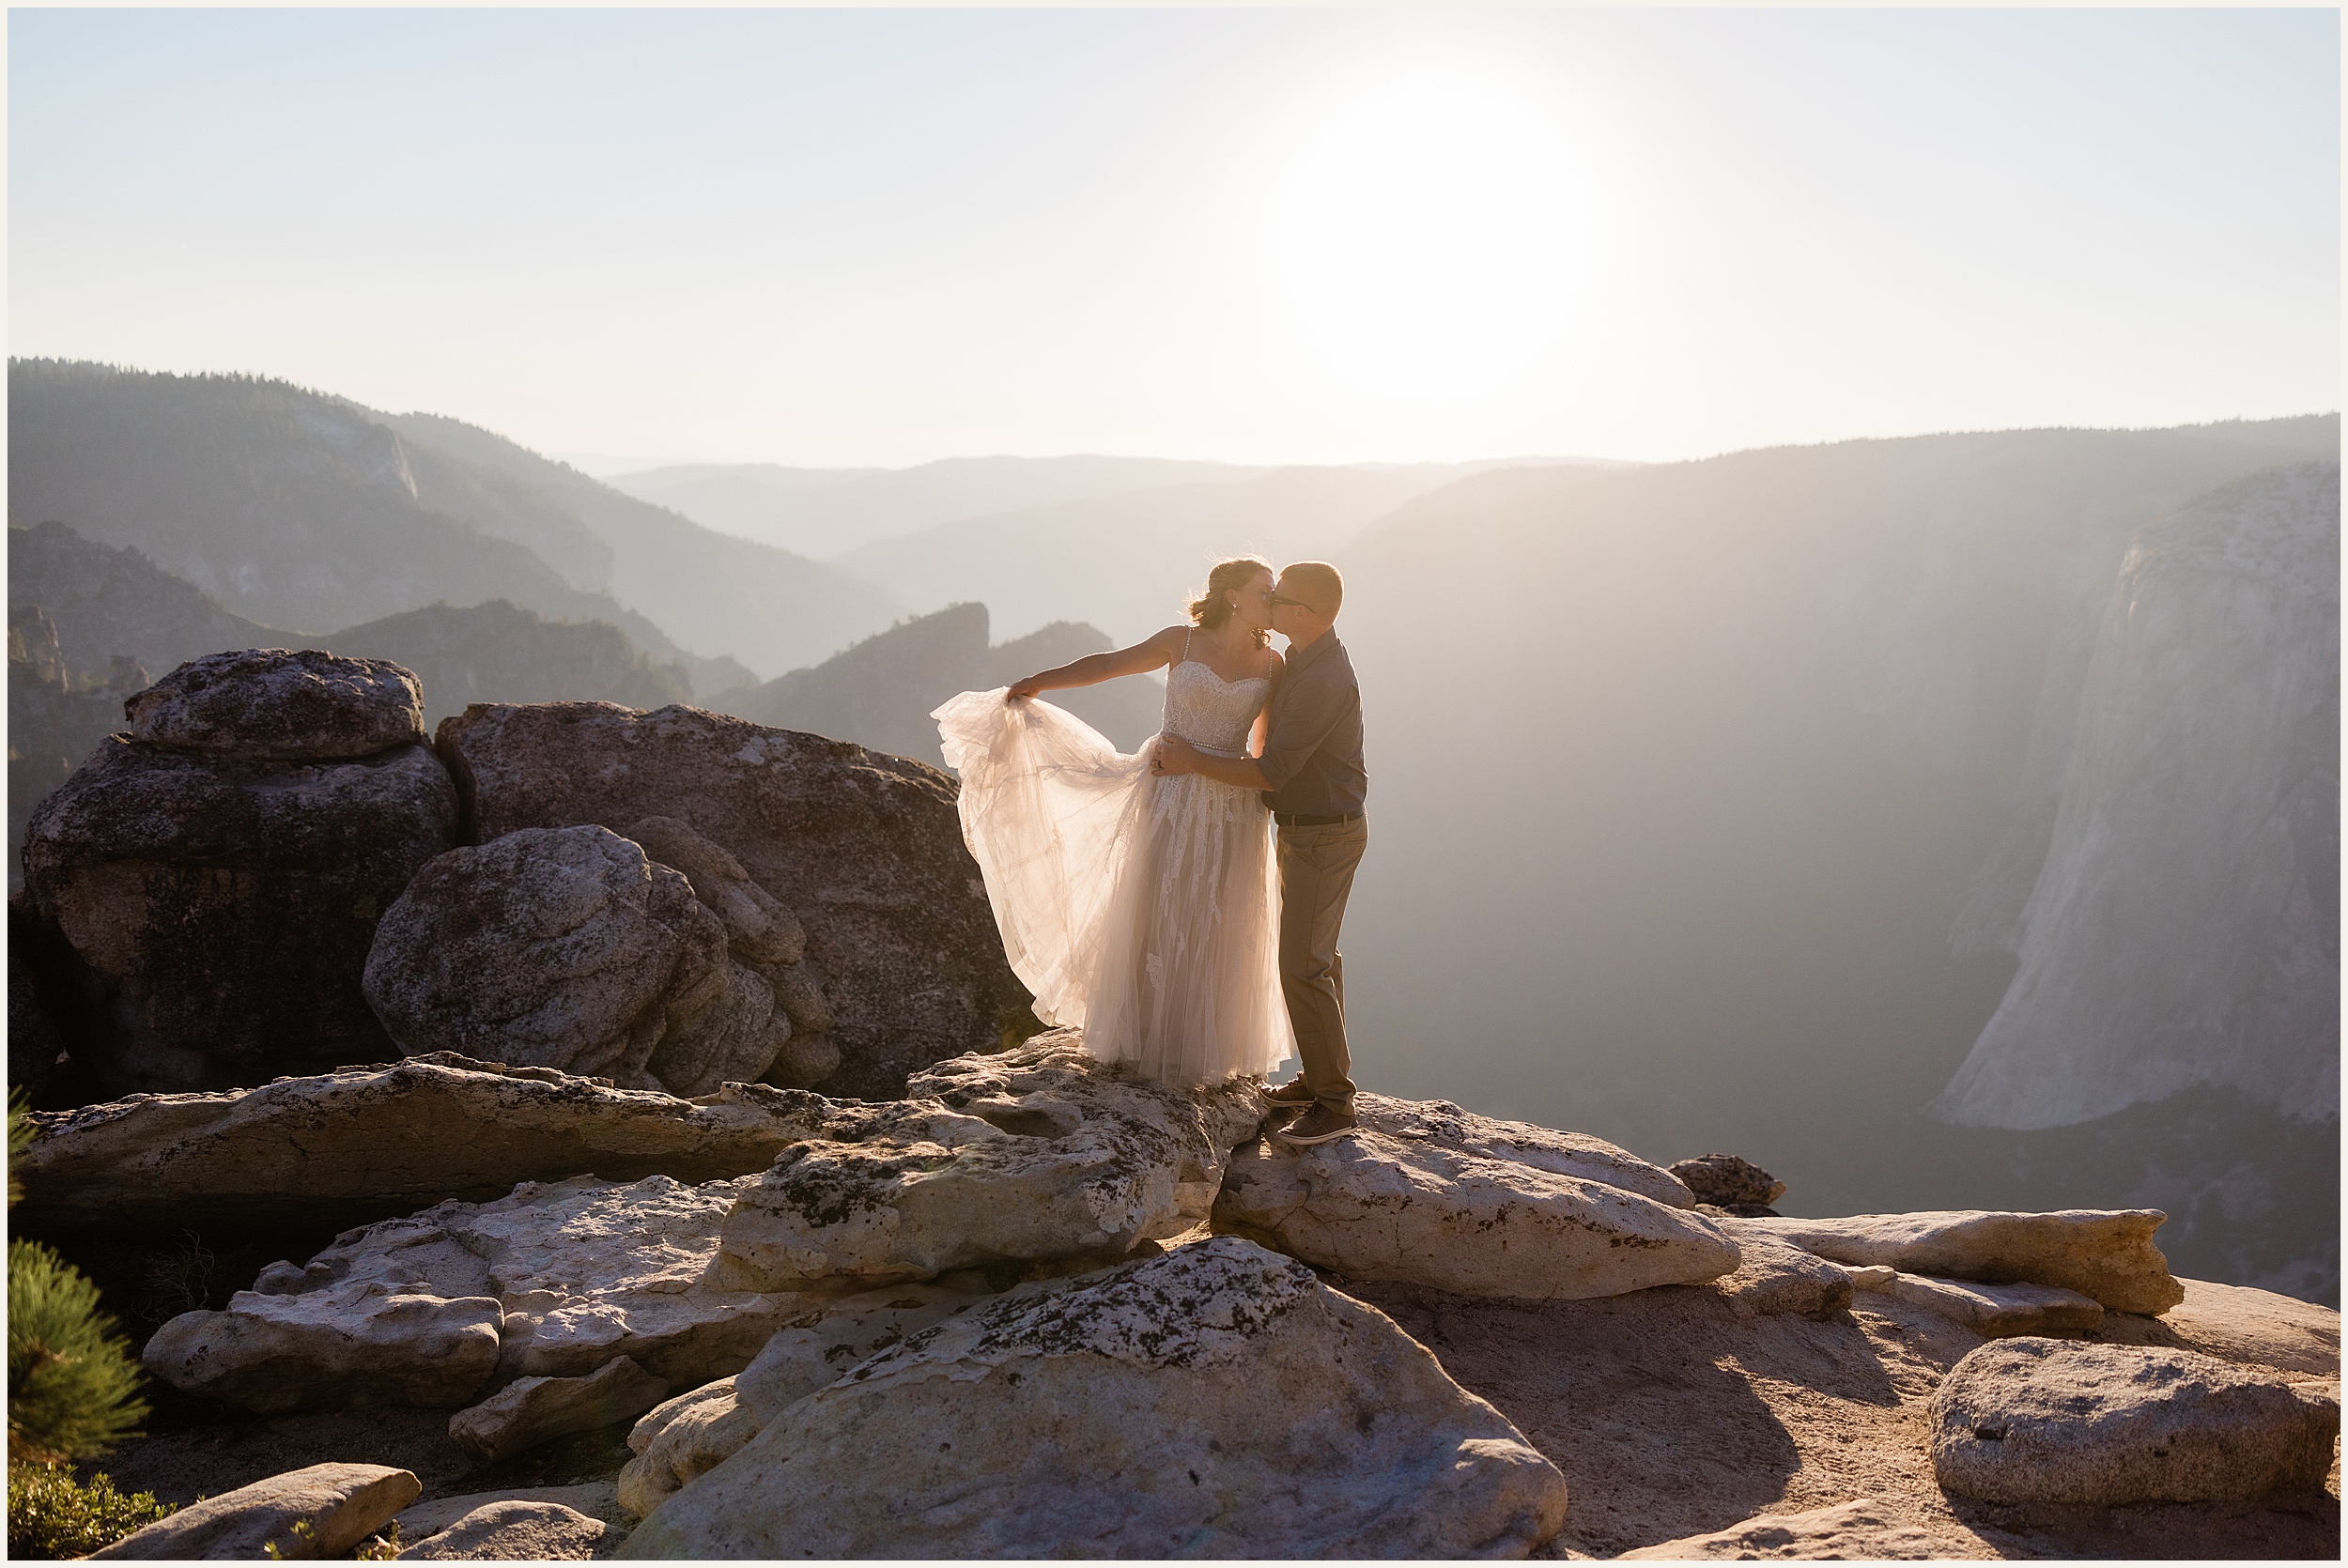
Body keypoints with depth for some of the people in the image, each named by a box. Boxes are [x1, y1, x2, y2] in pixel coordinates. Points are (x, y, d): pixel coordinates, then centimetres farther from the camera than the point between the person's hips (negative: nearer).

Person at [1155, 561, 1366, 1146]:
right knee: (1314, 954, 17)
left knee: (1303, 966, -10)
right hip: (1306, 829, 10)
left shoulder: (1323, 682, -27)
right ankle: (1322, 1076, 28)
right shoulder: (1303, 659, 7)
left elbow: (1271, 772, -27)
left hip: (1324, 838, -10)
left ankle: (1333, 1104, -4)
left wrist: (1194, 762, -19)